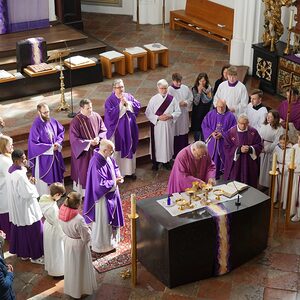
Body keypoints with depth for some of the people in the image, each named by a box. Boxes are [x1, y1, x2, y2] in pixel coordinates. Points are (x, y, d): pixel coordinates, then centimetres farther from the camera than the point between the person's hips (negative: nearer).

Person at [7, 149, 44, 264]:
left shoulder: (11, 170, 0)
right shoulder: (20, 175, -30)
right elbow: (28, 193, -27)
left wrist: (28, 182, 0)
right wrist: (31, 184, -10)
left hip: (17, 208, 10)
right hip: (25, 208, -10)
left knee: (20, 229, 21)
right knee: (33, 231, 6)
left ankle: (23, 252, 35)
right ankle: (35, 255, 18)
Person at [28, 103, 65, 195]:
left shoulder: (53, 121, -3)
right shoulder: (36, 126, -21)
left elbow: (61, 131, 11)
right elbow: (34, 143, -22)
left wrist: (58, 142, -9)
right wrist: (50, 147, -19)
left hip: (55, 155, 6)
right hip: (44, 156, -6)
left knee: (57, 174, 18)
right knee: (45, 179, 5)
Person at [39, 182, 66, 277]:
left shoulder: (44, 198, -16)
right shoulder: (53, 208, -39)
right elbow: (57, 224, -26)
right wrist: (63, 234, -11)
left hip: (47, 225, 8)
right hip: (54, 230, -8)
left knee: (49, 249, 30)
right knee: (56, 251, 16)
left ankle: (50, 267, 52)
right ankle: (57, 271, 37)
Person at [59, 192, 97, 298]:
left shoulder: (62, 213, -19)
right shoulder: (78, 219, -38)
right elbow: (86, 237, -25)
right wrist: (87, 229, -6)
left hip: (68, 241, 6)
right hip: (79, 245, -6)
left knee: (70, 265, 28)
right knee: (80, 267, 20)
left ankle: (71, 287, 50)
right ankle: (81, 289, 42)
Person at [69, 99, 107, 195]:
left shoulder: (96, 116, -5)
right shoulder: (76, 121, -19)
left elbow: (103, 130, 5)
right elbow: (74, 139, -17)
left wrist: (98, 138, -15)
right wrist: (89, 142, -22)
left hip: (96, 150, 5)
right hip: (83, 151, -4)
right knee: (84, 172, 7)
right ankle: (83, 193, 24)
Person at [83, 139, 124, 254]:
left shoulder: (107, 157, -6)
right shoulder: (96, 163, -33)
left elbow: (115, 167, 13)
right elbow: (100, 184, -32)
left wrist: (118, 176, -7)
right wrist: (115, 182, -20)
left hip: (111, 193, 9)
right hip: (102, 196, -9)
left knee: (112, 216, 25)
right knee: (102, 220, 8)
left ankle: (111, 238, 46)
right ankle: (101, 245, 27)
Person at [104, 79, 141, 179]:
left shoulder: (128, 96, 4)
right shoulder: (110, 100, -10)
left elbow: (138, 106, -3)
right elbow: (110, 114, -22)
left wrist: (128, 103, -17)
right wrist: (121, 104, -22)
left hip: (129, 128, 5)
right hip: (117, 129, -5)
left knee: (130, 148, 14)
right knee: (118, 151, 3)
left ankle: (130, 170, 28)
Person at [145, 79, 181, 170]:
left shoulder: (172, 99, -3)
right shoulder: (153, 99, -7)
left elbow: (178, 111, 1)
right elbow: (148, 113, -6)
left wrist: (170, 116, -16)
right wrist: (158, 117, -17)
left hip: (169, 126, 2)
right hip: (157, 126, -2)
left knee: (168, 142, 11)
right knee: (157, 143, 5)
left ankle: (166, 161, 27)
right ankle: (155, 162, 18)